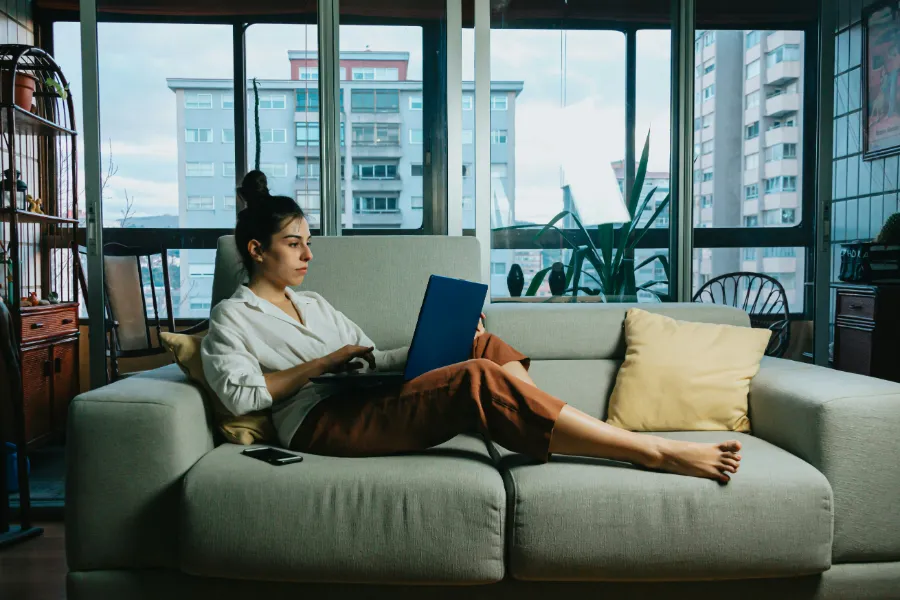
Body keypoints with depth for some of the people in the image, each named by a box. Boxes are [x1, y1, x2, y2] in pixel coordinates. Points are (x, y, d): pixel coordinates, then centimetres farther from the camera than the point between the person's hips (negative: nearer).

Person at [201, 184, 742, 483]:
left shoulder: (314, 303, 26)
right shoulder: (231, 317, 6)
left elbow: (372, 360, 23)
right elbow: (240, 394, -11)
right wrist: (324, 363, -11)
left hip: (368, 401, 8)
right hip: (322, 422, -8)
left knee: (485, 348, -6)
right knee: (480, 381, -27)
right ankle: (654, 452, -25)